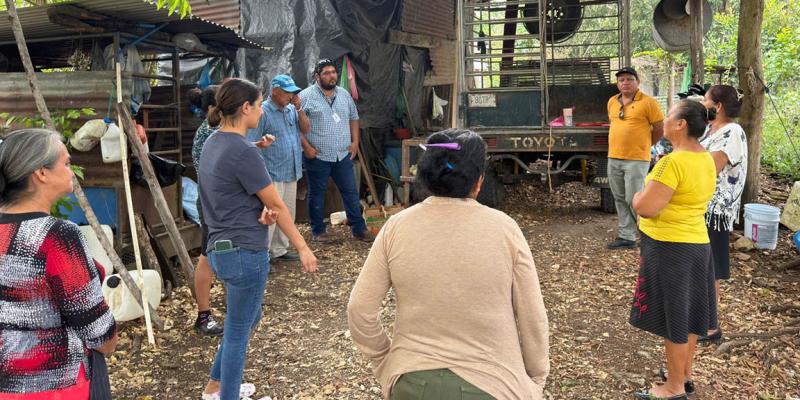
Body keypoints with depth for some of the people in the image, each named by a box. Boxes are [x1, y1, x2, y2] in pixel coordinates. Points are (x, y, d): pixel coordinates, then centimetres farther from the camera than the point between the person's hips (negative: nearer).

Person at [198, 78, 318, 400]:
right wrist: (302, 248, -5)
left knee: (247, 320, 26)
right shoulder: (243, 151, -21)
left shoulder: (212, 143, 7)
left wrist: (263, 208, -11)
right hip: (245, 252, -9)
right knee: (238, 331, 7)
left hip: (221, 248, 10)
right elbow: (278, 205, -14)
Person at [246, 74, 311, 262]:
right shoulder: (263, 112, -11)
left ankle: (279, 250, 27)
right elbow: (252, 145, -13)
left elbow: (306, 129, 5)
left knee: (288, 214, 15)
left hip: (292, 173, 7)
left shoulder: (292, 109, 9)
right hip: (272, 175, -7)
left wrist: (299, 108, -6)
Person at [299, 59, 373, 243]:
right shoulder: (306, 96, -6)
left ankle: (358, 228, 15)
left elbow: (353, 118, 18)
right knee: (317, 194, 6)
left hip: (343, 155, 4)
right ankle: (318, 231, 19)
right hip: (317, 156, -4)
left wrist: (355, 141, 8)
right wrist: (306, 146, -14)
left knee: (351, 191, 6)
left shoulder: (344, 95, 10)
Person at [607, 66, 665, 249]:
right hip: (614, 159, 6)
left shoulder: (648, 102, -8)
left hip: (636, 160, -6)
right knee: (620, 200, 10)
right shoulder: (612, 102, 11)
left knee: (634, 200, -7)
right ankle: (626, 236, 19)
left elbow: (660, 129, -4)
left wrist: (644, 144, 5)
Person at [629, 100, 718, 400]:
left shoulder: (673, 162, -23)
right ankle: (685, 375, 34)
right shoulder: (706, 159, 6)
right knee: (688, 311, 19)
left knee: (673, 315, 3)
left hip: (669, 247, -9)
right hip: (697, 243, 9)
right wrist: (650, 195, 10)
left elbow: (646, 207, -26)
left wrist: (638, 196, -6)